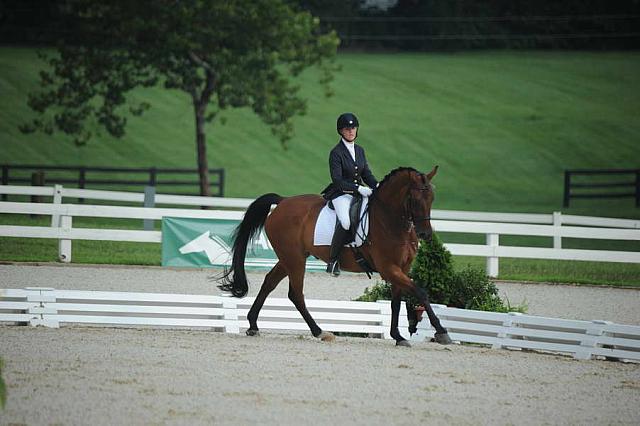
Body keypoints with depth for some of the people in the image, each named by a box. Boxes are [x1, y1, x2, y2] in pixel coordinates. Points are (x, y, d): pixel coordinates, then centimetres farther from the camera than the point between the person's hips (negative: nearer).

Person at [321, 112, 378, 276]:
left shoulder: (360, 150, 14)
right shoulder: (336, 152, -7)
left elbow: (366, 174, 16)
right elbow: (337, 180, -14)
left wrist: (377, 185, -4)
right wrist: (358, 188, -22)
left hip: (360, 193, 7)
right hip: (341, 194, -7)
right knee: (345, 222, -33)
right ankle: (333, 260, -20)